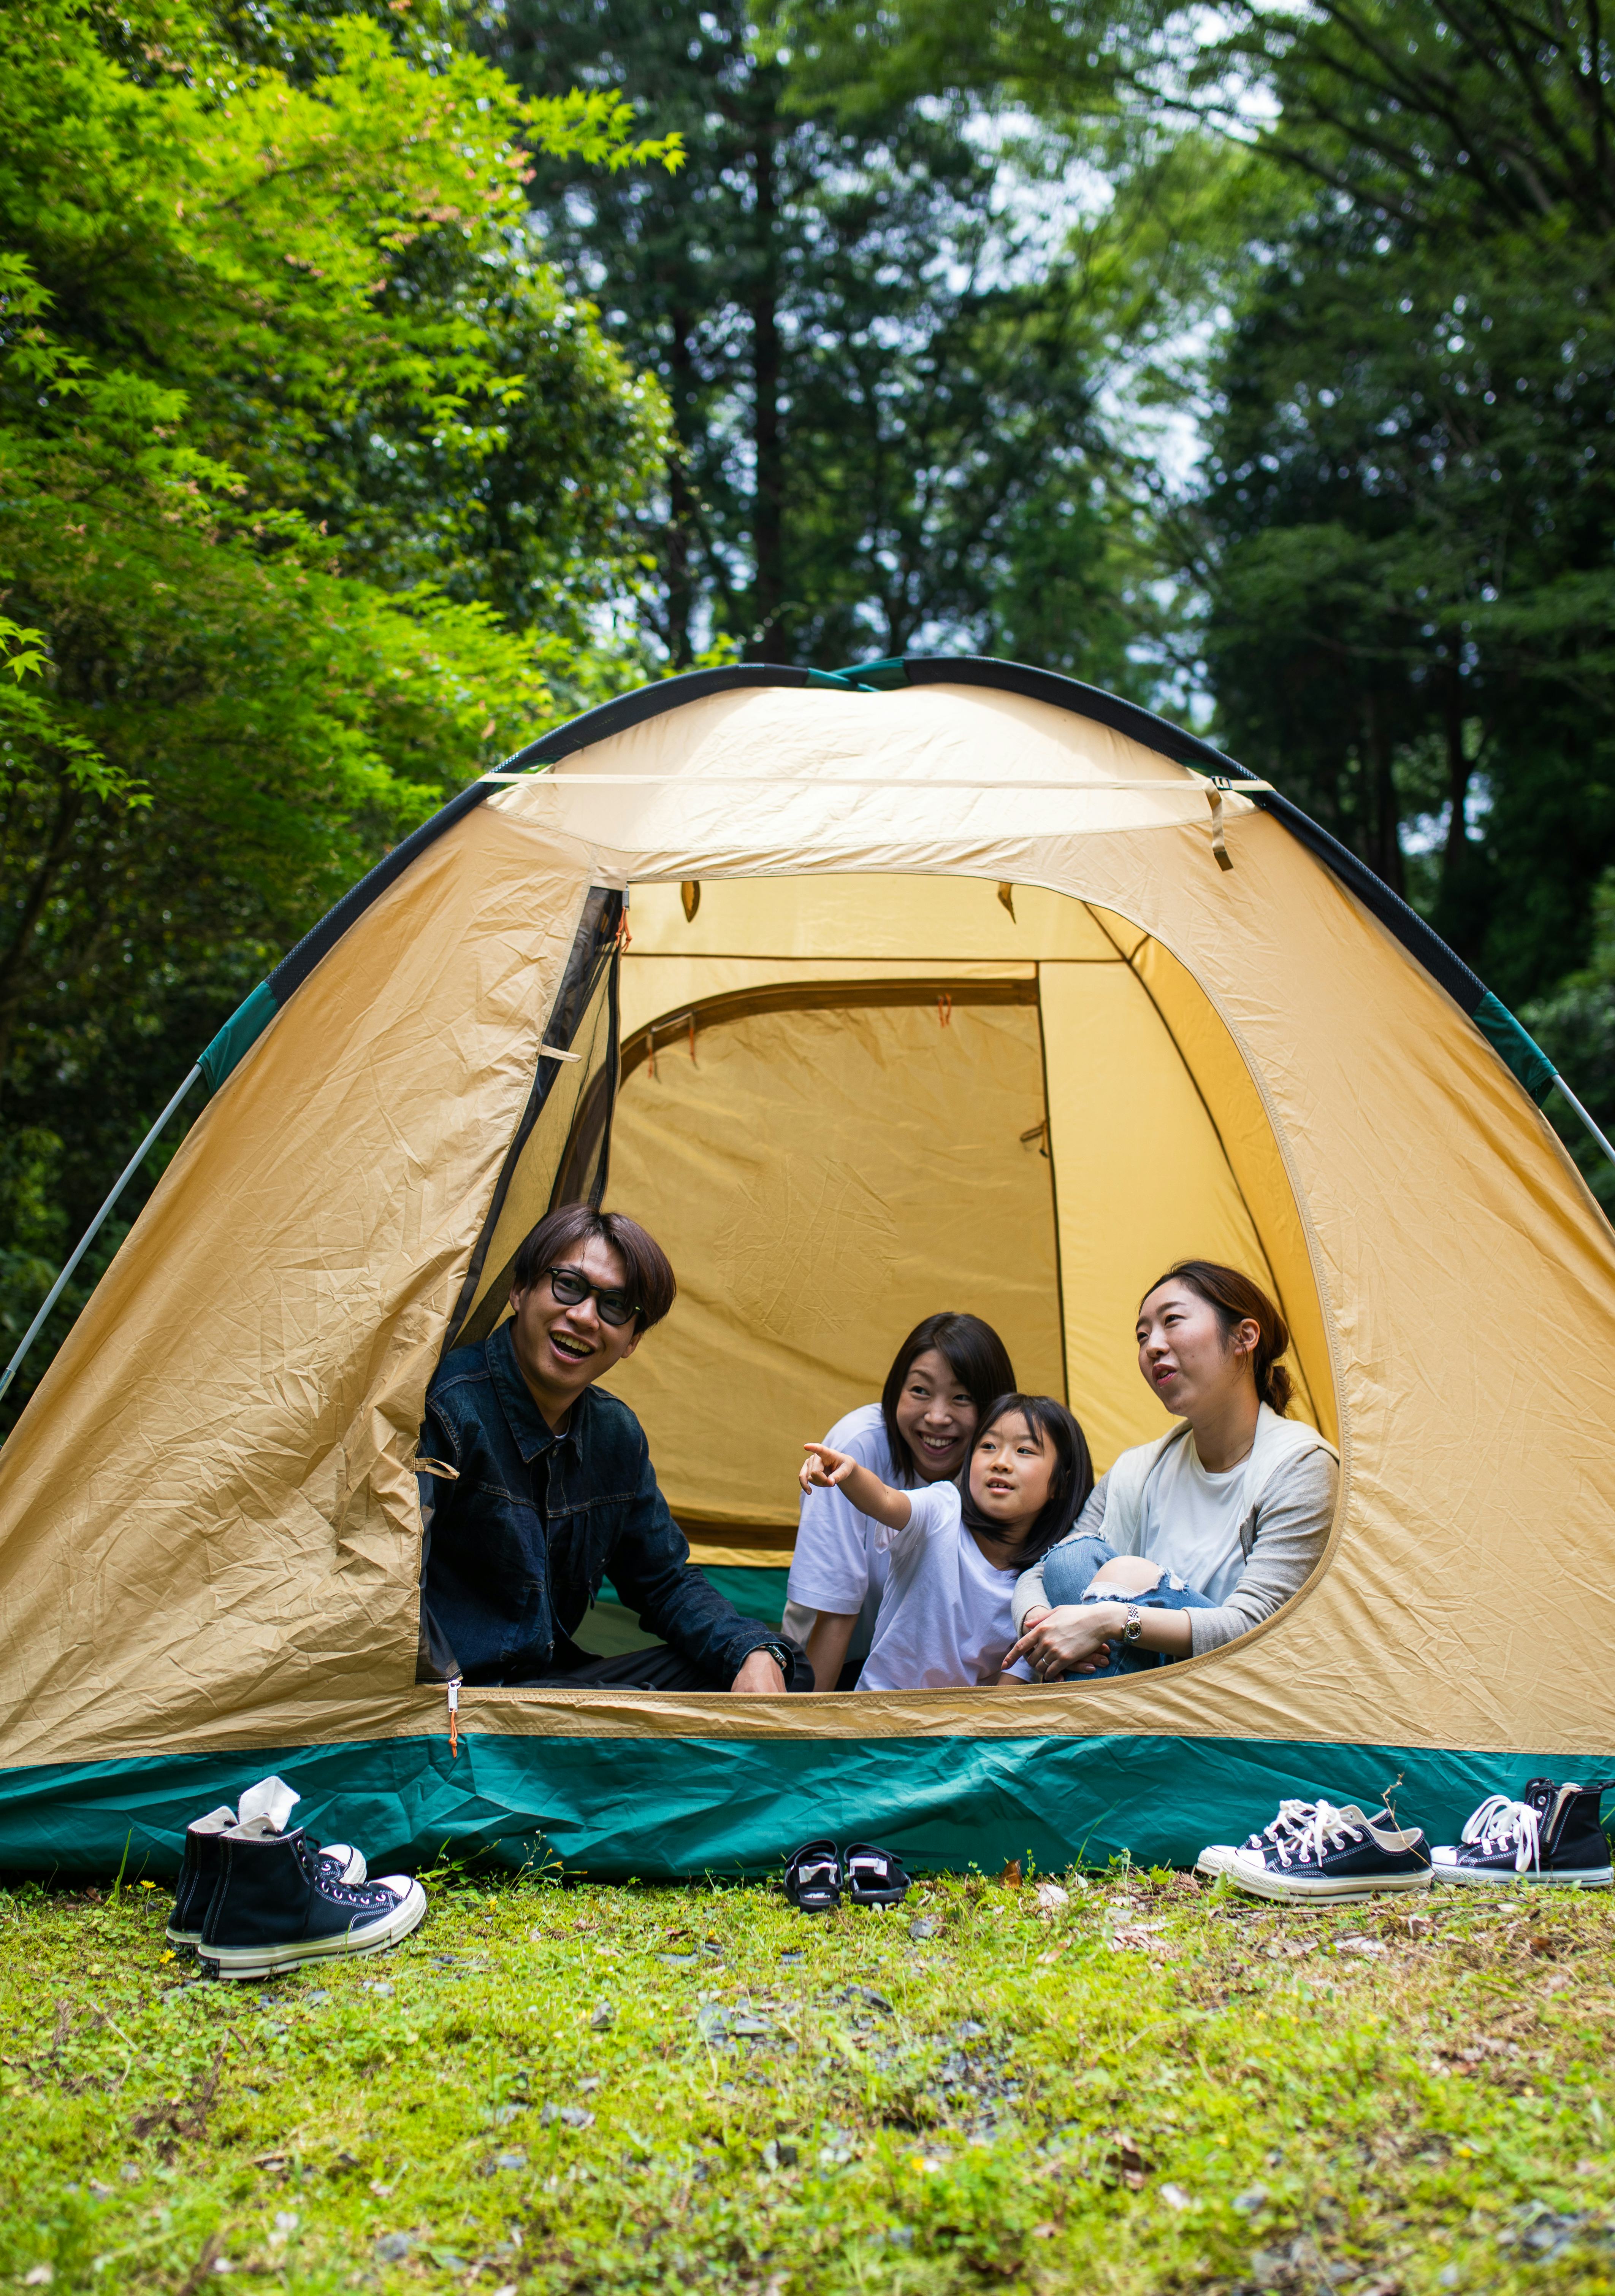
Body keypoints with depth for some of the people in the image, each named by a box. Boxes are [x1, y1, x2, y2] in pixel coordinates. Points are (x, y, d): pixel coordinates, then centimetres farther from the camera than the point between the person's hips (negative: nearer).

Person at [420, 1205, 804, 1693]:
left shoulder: (617, 1435, 9)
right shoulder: (446, 1412, -17)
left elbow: (667, 1582, 17)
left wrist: (759, 1652, -2)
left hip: (555, 1679, 8)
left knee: (786, 1670, 0)